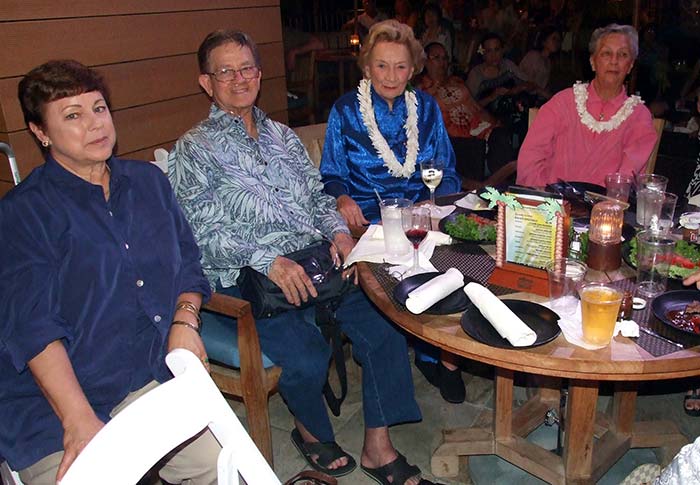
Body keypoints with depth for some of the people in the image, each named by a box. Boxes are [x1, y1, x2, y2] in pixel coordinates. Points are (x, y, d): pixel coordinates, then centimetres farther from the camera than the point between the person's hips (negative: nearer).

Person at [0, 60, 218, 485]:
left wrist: (184, 322, -3)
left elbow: (188, 263, 17)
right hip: (52, 403, -3)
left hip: (151, 380, 4)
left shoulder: (149, 181, 13)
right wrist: (79, 421, -23)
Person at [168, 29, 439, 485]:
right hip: (246, 279, -5)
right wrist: (268, 261, -22)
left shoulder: (282, 135, 20)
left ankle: (378, 448, 2)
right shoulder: (194, 149, 2)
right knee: (307, 355, -27)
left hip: (316, 263, 5)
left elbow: (319, 196, 20)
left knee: (385, 323, -15)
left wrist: (339, 232, -2)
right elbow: (206, 234, -8)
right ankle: (310, 430, 9)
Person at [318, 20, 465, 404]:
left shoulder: (427, 108, 12)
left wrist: (439, 201, -8)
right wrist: (343, 199, -17)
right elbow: (332, 176, 6)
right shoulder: (345, 111, 5)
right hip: (368, 220, -2)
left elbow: (448, 172, 13)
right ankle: (438, 356, -7)